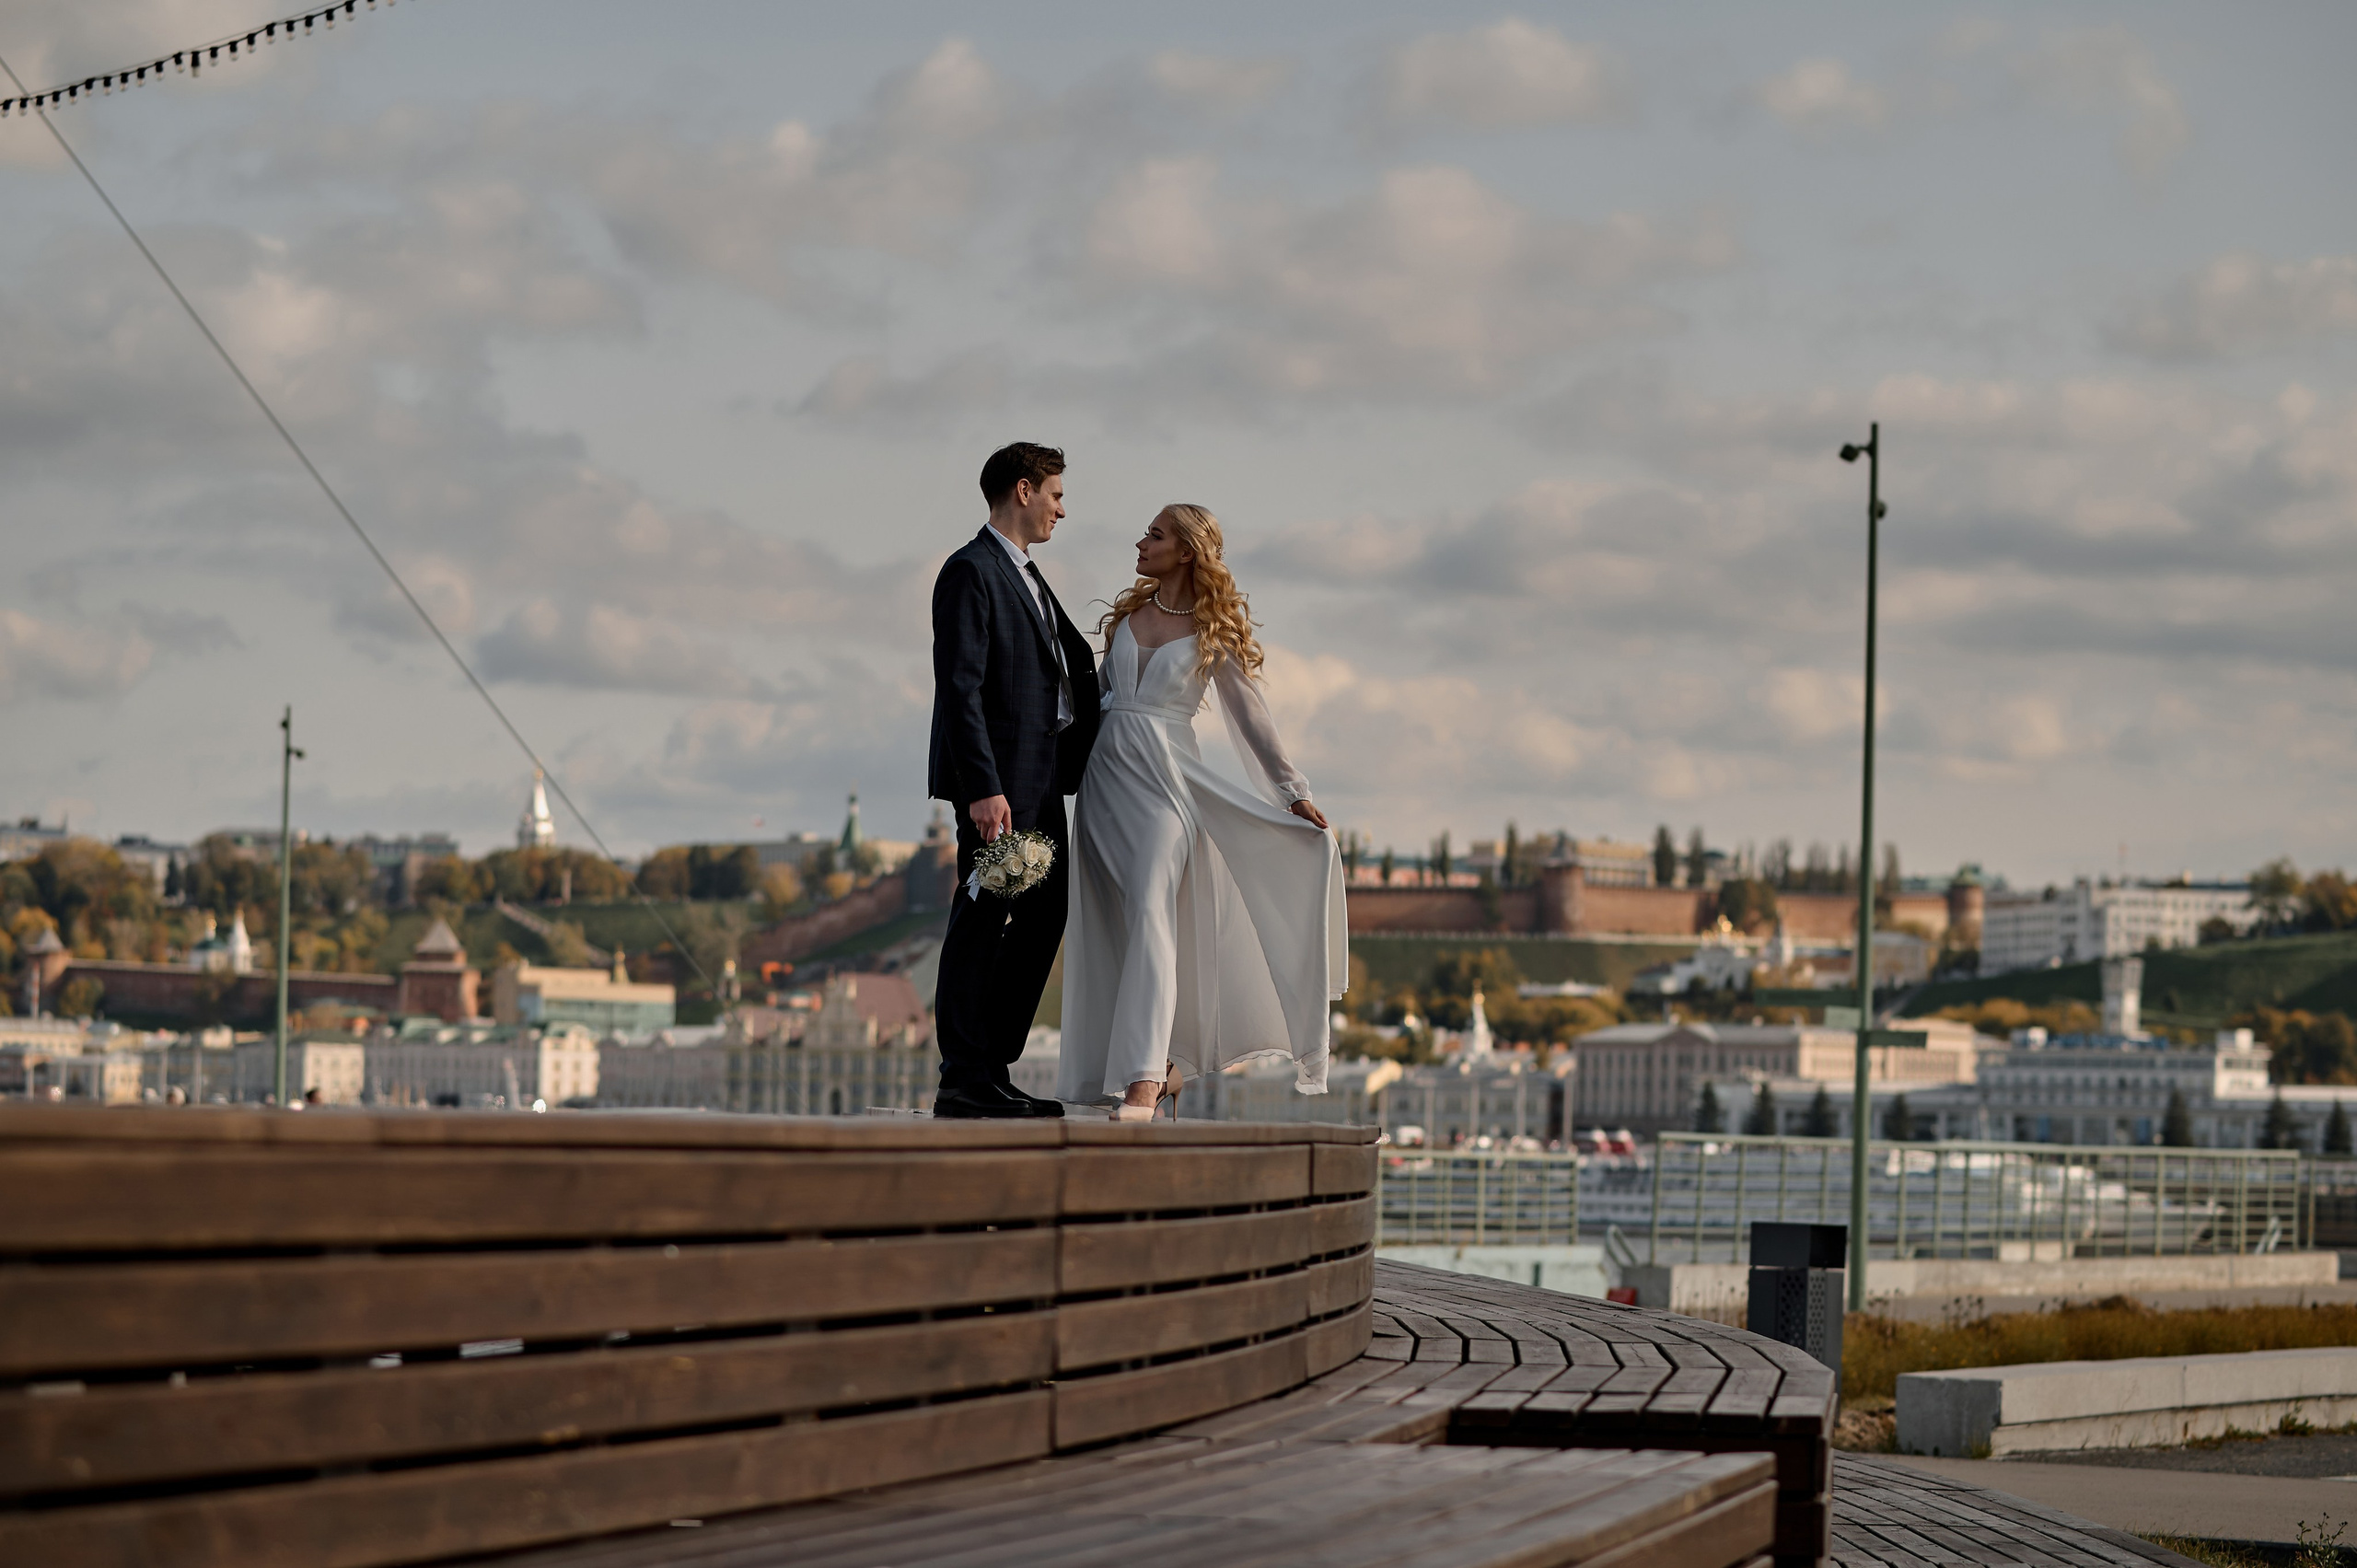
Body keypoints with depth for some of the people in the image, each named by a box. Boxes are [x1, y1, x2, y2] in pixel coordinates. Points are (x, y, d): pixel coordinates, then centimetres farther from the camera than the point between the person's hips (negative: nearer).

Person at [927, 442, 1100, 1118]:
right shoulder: (971, 572, -11)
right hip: (996, 784, -10)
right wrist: (983, 788, -24)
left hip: (1040, 780, 10)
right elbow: (960, 688, -18)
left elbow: (1071, 665, 27)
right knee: (982, 920, -7)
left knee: (1044, 913, 11)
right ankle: (964, 1081, -4)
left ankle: (991, 1068, 17)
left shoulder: (1025, 577, 21)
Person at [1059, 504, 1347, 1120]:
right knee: (1108, 926, 3)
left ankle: (1145, 1082, -28)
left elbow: (1249, 715, 3)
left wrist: (1293, 791, 2)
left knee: (1150, 913, -18)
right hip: (1106, 772, 6)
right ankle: (1163, 1060, 14)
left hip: (1164, 778, -6)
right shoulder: (1130, 612, 12)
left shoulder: (1213, 630, -1)